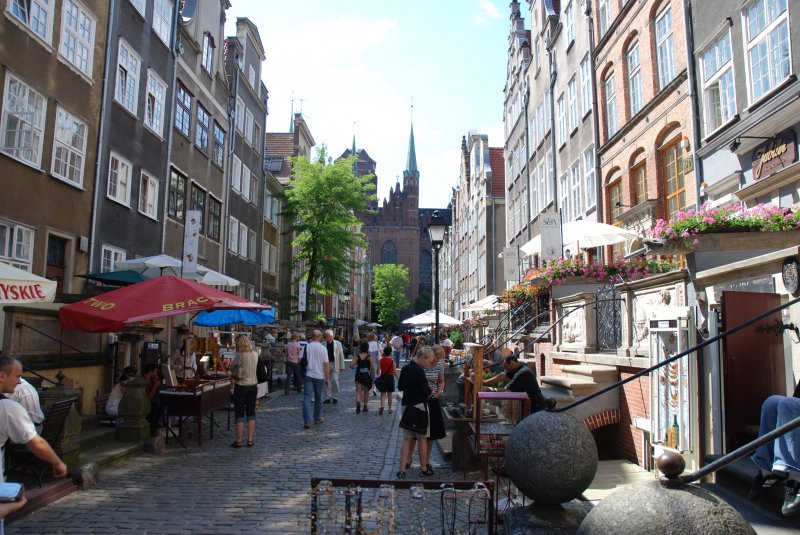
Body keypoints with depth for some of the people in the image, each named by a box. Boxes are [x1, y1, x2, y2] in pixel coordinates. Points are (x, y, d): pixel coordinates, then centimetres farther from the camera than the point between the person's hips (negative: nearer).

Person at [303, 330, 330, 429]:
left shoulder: (306, 347, -2)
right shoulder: (323, 348, -6)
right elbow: (326, 364, -6)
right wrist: (327, 378, 1)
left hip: (308, 375, 0)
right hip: (319, 376, 0)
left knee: (307, 397, -2)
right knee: (318, 398, 15)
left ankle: (307, 421, -12)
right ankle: (317, 418, 27)